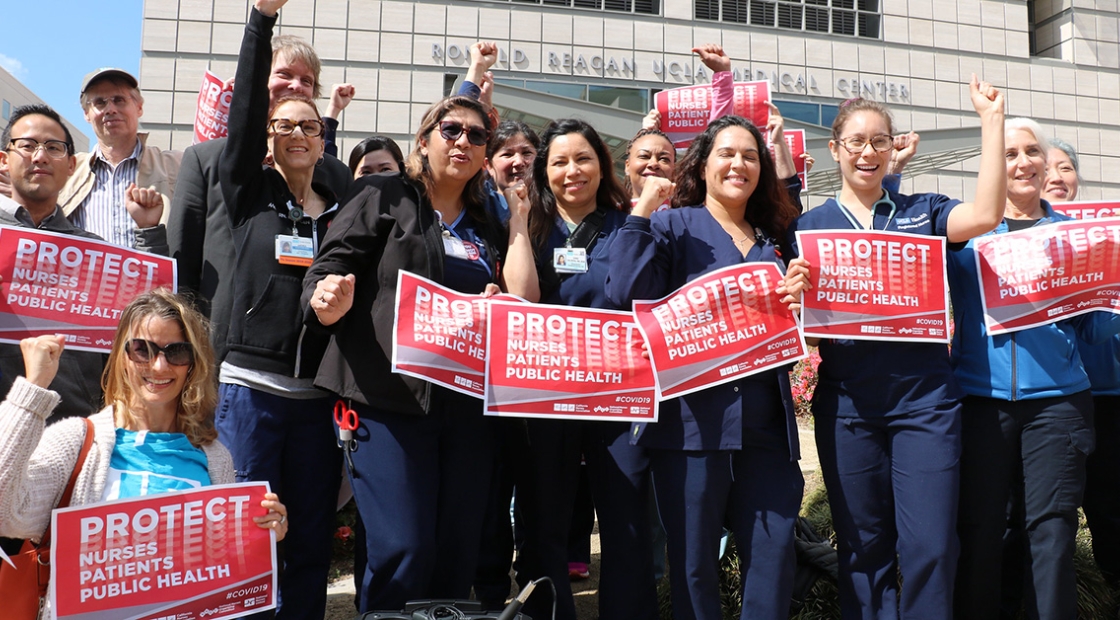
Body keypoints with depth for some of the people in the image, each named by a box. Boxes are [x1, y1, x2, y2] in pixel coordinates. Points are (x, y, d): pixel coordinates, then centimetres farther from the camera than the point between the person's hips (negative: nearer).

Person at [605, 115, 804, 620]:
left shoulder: (774, 240, 18)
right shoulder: (672, 226, 2)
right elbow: (625, 294, -15)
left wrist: (797, 302, 1)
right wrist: (642, 213, -12)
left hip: (765, 423, 5)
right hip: (694, 417, -4)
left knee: (774, 553, 6)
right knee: (693, 559, 4)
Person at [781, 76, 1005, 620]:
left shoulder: (921, 211, 9)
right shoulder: (810, 225, 7)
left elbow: (984, 214, -11)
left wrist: (992, 119, -9)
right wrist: (793, 290, -17)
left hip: (924, 397, 0)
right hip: (847, 401, 0)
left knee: (930, 547, -1)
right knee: (863, 546, 9)